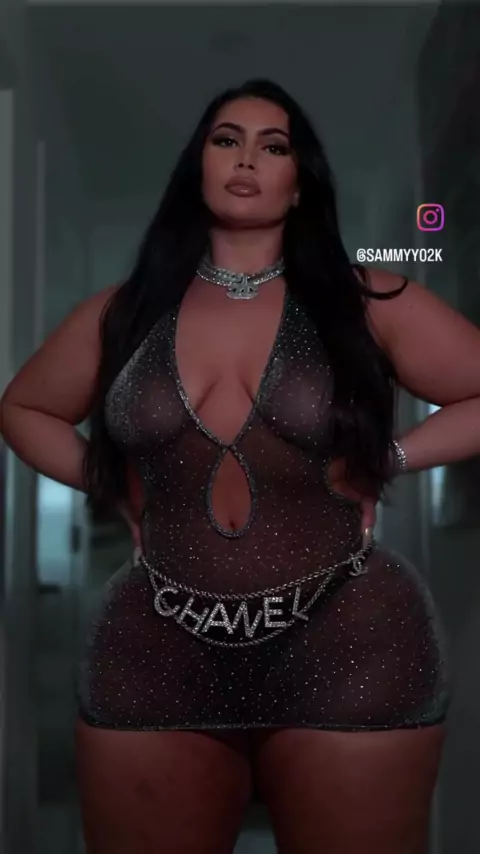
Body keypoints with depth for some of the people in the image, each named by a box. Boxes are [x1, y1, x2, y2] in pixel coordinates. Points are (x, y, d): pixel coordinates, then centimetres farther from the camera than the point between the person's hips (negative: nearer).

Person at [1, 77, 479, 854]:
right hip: (157, 657, 2)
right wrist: (111, 483, 6)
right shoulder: (127, 311, 7)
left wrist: (390, 460, -6)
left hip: (347, 650, -1)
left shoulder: (365, 303, 1)